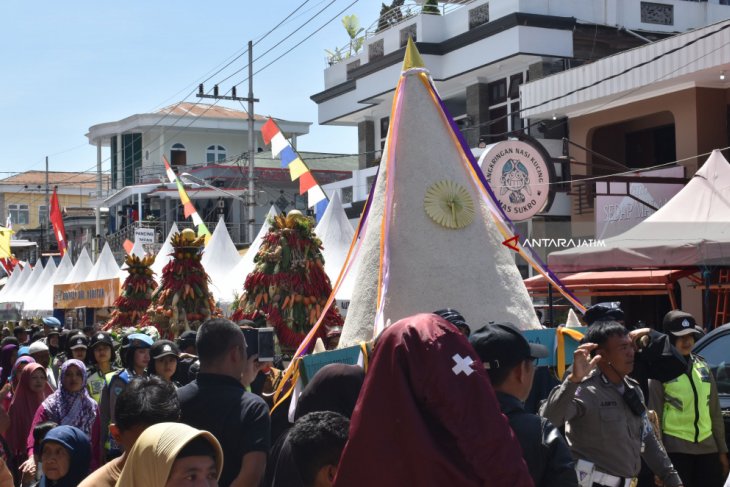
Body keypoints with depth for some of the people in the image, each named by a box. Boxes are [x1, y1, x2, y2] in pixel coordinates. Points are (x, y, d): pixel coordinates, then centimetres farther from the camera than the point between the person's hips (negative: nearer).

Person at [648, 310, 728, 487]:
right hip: (676, 449, -5)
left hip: (707, 447, 5)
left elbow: (715, 412, 14)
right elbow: (654, 416, -4)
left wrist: (722, 450, 12)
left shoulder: (702, 367, 11)